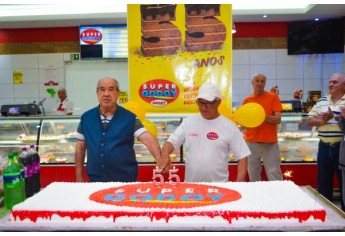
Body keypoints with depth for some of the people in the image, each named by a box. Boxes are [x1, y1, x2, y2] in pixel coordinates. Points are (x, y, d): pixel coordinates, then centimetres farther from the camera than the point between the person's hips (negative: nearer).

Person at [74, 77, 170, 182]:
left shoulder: (129, 117, -5)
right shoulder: (86, 118, 2)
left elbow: (148, 139, -17)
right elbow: (80, 148, 8)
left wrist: (159, 159, -35)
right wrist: (79, 177, 6)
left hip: (125, 180, -2)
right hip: (95, 180, 2)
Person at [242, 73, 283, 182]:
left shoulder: (273, 97, 1)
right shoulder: (246, 100, 9)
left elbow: (278, 119, -6)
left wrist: (265, 117, -24)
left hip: (270, 142, -2)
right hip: (251, 142, 3)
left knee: (274, 175, -1)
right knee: (253, 176, 7)